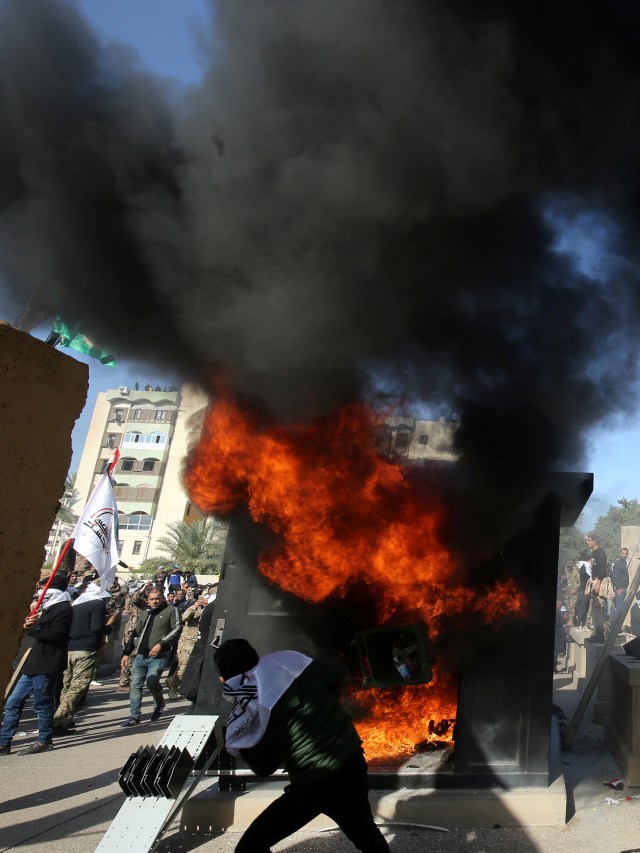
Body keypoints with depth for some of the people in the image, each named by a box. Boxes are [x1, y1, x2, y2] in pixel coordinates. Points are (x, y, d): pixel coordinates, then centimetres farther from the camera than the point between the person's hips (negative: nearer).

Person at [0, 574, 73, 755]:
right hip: (34, 664, 10)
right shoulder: (49, 608, 21)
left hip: (46, 666, -10)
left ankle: (44, 741, 16)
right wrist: (30, 625, 1)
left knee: (42, 704, 1)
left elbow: (54, 633, -23)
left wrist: (32, 628, -12)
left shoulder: (63, 609, -12)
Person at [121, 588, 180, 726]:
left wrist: (160, 644, -14)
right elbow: (134, 633, 23)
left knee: (151, 682, -17)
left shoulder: (171, 610, 1)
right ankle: (134, 717, 14)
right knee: (135, 685, 3)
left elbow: (176, 629, -7)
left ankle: (160, 703, 13)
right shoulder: (144, 614, 19)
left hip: (159, 656, -6)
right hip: (141, 655, 6)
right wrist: (126, 653, 17)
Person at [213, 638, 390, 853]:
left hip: (313, 787, -5)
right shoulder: (288, 661, -6)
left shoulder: (243, 720, -13)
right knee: (365, 834, 30)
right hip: (353, 763, 6)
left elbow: (263, 768, 4)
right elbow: (338, 674, 11)